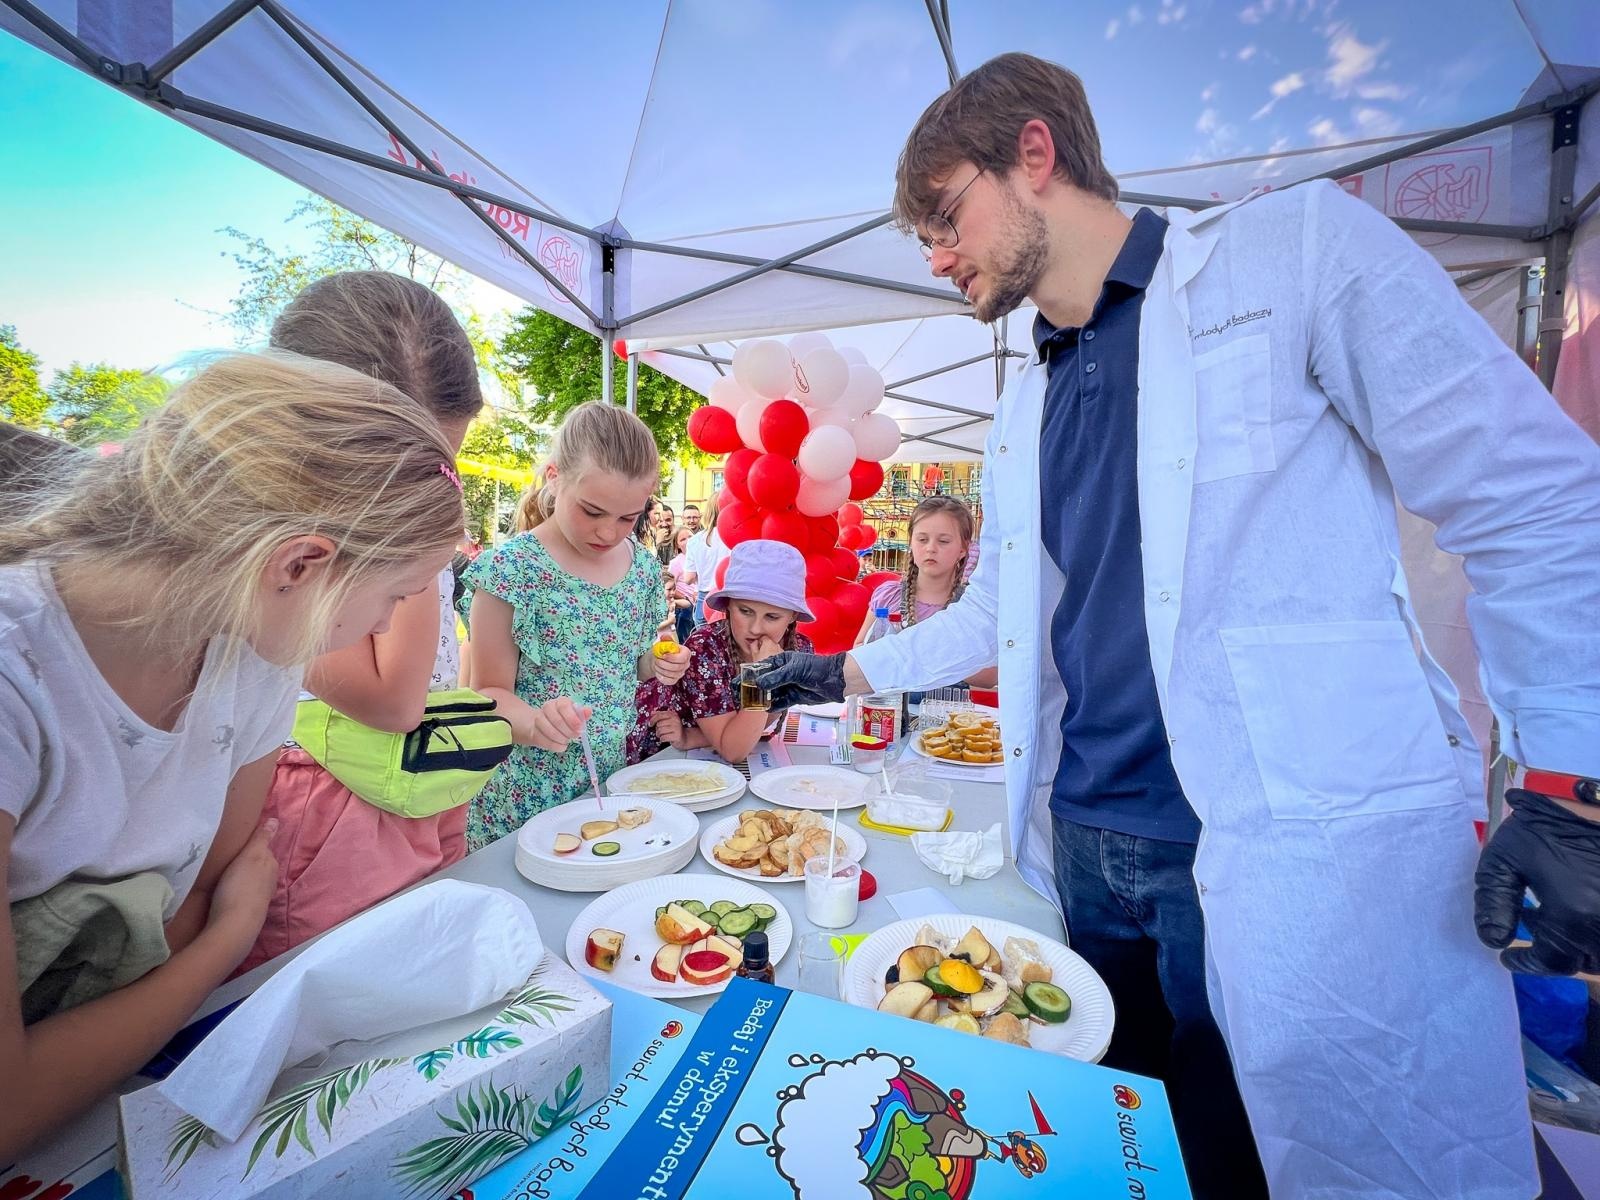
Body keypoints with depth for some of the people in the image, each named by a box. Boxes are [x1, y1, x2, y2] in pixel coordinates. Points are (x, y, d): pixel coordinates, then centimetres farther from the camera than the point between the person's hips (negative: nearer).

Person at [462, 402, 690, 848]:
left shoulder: (644, 567, 0)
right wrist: (535, 723, -30)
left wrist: (659, 667, -6)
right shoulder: (510, 569, -16)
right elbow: (489, 691, -11)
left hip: (615, 778, 5)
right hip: (527, 796, -5)